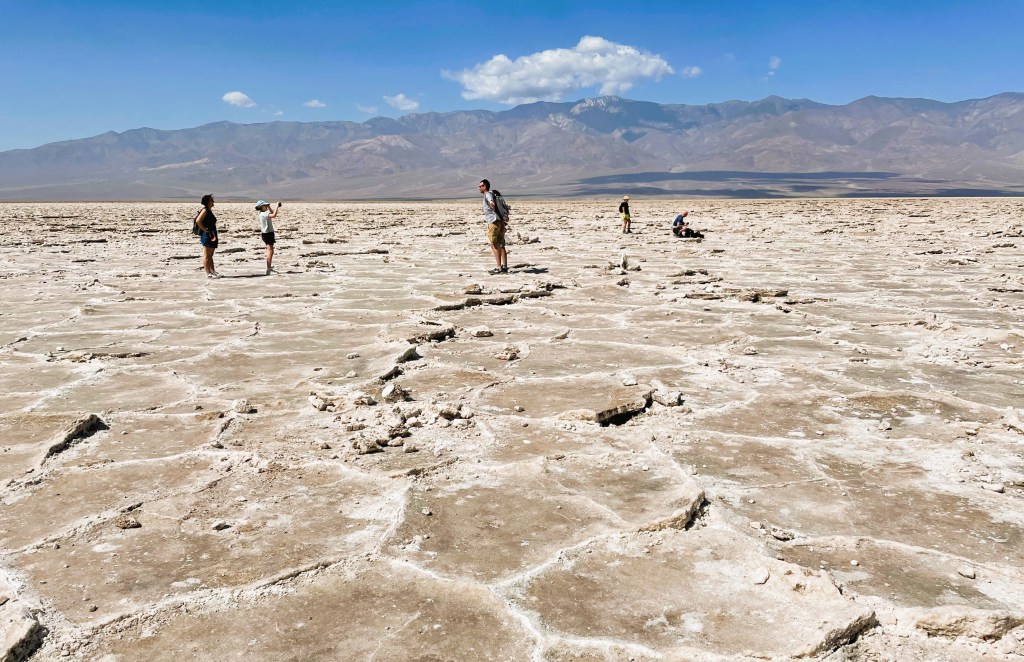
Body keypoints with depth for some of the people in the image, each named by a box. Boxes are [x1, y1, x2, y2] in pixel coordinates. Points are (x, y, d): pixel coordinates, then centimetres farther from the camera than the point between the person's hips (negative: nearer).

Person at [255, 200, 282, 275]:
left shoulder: (264, 214, 13)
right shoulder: (263, 214, -17)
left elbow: (272, 214, 29)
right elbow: (274, 215, -30)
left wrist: (269, 207, 20)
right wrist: (277, 206, -23)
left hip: (269, 233, 11)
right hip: (267, 234, -11)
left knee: (270, 251, 23)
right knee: (270, 251, -15)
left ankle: (269, 267, 37)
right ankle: (268, 269, -20)